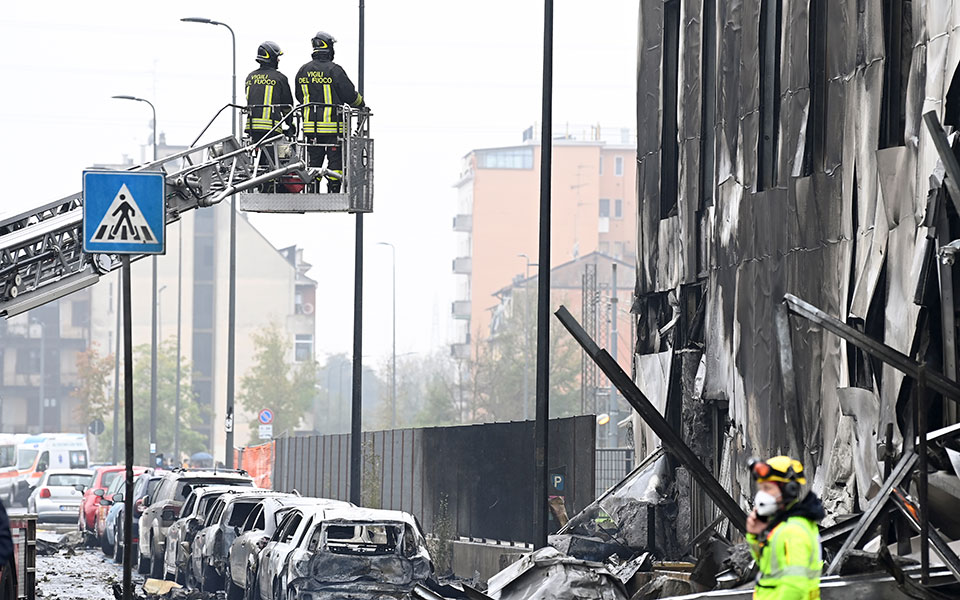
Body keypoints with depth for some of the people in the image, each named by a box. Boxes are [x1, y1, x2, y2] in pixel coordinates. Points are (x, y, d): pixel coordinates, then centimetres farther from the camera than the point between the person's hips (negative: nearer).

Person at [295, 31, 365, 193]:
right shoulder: (334, 70, -12)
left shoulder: (303, 71, 5)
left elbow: (300, 97, 16)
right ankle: (333, 192, -2)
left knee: (314, 160, 11)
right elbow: (350, 95, -7)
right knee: (335, 160, 2)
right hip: (333, 125, -5)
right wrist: (361, 103, 13)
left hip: (310, 126, 5)